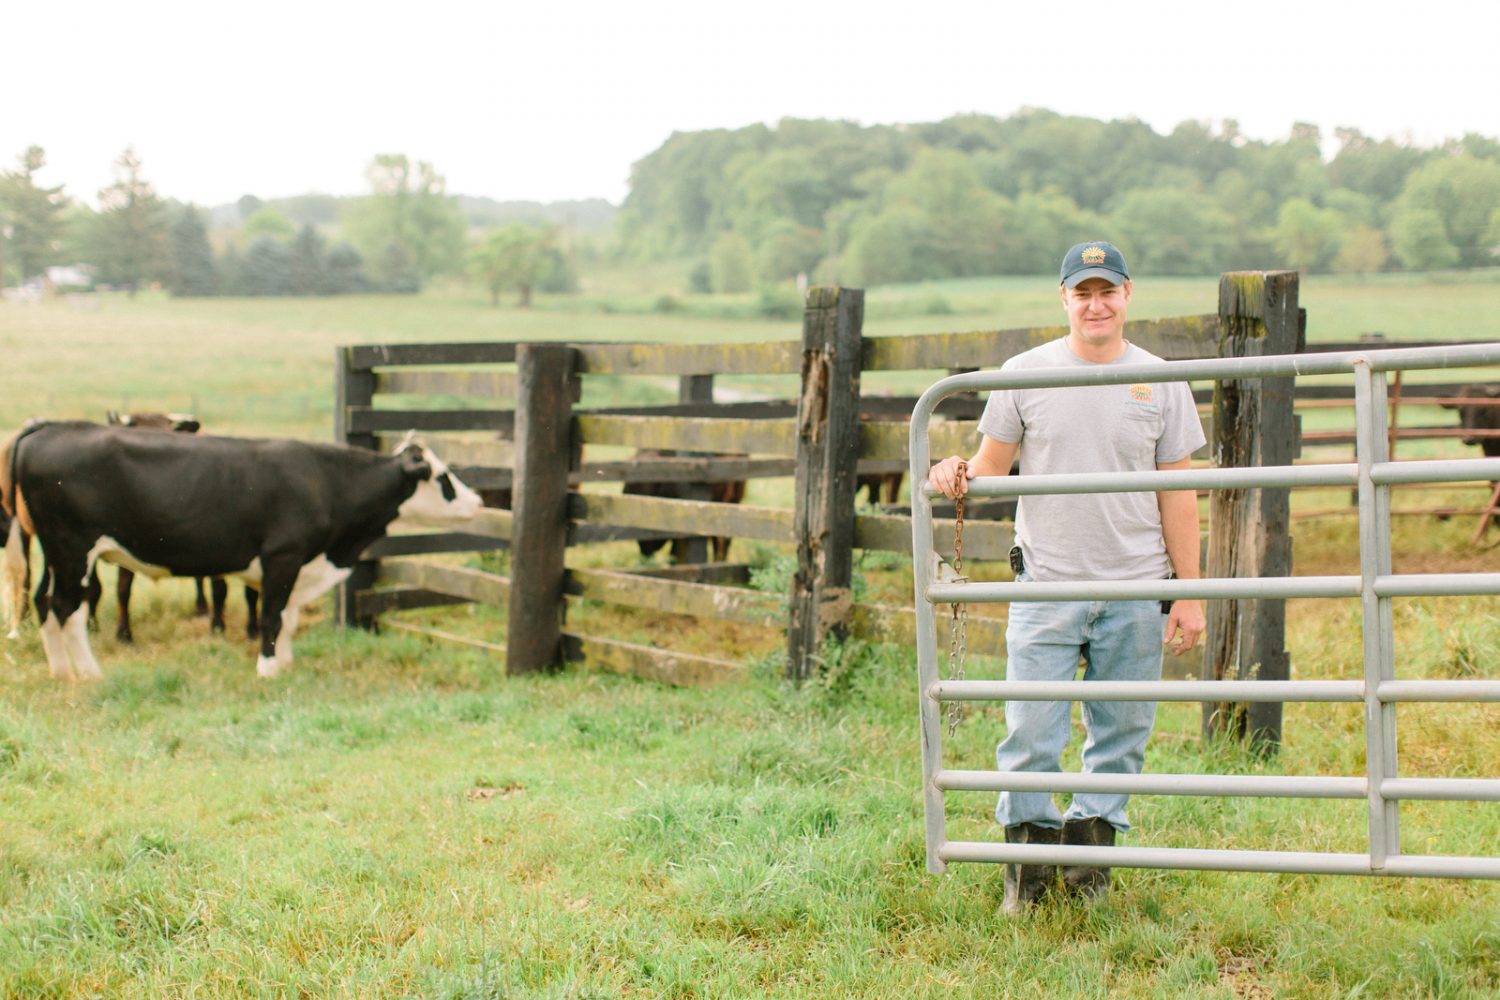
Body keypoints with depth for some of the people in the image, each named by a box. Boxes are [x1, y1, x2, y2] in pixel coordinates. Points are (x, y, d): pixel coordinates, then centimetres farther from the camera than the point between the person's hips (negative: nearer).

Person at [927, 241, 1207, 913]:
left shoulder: (1160, 382, 5)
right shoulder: (1025, 374, 3)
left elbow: (1177, 496, 7)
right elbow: (991, 467, 8)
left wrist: (1189, 592, 4)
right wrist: (956, 475, -16)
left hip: (1135, 590, 1)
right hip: (1046, 584, -1)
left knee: (1120, 733, 7)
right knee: (1030, 732, -5)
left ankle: (1090, 855, 18)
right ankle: (1030, 856, 9)